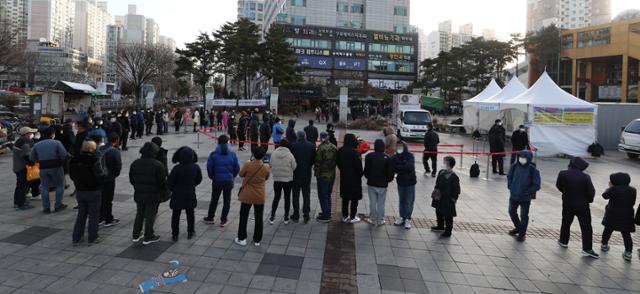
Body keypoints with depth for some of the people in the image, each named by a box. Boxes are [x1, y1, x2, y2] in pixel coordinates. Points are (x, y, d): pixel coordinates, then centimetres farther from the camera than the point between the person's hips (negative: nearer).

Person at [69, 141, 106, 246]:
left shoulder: (73, 161, 0)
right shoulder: (94, 161, -20)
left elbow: (72, 176, 6)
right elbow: (101, 176, -22)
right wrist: (105, 172, -2)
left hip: (80, 191, 6)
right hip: (93, 192, -6)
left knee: (81, 214, 17)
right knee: (93, 215, 7)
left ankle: (76, 238, 21)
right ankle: (92, 238, 14)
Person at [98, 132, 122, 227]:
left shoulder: (100, 149, 3)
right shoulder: (115, 151, -16)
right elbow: (118, 166, -16)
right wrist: (115, 174, 2)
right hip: (109, 178, -6)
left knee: (100, 198, 17)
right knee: (108, 199, 3)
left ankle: (100, 218, 27)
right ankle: (108, 220, 12)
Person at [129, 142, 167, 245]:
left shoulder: (135, 163, 1)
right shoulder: (158, 165, -18)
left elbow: (131, 179, 9)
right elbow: (162, 181, -15)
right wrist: (163, 191, 4)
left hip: (138, 195, 5)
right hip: (152, 196, -5)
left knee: (139, 215, 20)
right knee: (150, 216, 6)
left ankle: (136, 235, 27)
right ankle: (148, 238, 13)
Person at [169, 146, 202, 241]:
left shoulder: (177, 168, -22)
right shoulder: (196, 167, -12)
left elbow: (169, 183, -12)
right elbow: (199, 179, 4)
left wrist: (173, 190, 9)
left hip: (177, 195, -2)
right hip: (190, 195, 2)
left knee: (175, 215, 11)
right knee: (190, 214, 18)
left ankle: (175, 235, 17)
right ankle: (190, 233, 27)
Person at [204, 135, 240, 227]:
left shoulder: (214, 154, -8)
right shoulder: (232, 154, -5)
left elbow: (209, 167, -9)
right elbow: (237, 168, -5)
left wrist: (212, 177, 7)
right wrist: (232, 176, 9)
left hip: (217, 181, 0)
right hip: (229, 181, 0)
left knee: (214, 199, 17)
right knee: (226, 200, 11)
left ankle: (210, 218, 29)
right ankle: (223, 220, 15)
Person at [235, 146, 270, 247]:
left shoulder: (248, 165, -18)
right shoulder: (266, 167, -12)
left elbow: (241, 174, -1)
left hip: (247, 195, -1)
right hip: (260, 197, 1)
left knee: (243, 217, 14)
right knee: (259, 218, 12)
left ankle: (242, 239, 20)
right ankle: (257, 240, 19)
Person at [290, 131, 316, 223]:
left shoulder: (293, 145, -14)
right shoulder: (311, 146, -6)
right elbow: (314, 160, -2)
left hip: (296, 174, -2)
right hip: (307, 174, 2)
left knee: (296, 196, 10)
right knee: (306, 195, 12)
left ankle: (296, 216, 14)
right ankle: (306, 215, 12)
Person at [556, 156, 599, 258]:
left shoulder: (562, 174, -12)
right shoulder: (585, 177, -19)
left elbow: (559, 186, 3)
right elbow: (591, 192, -13)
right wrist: (588, 200, 7)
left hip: (567, 204, 3)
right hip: (582, 205, -3)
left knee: (566, 223, 21)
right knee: (586, 227, 5)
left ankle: (563, 241, 33)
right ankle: (587, 249, 5)